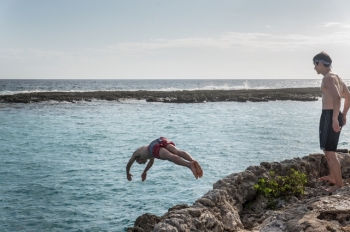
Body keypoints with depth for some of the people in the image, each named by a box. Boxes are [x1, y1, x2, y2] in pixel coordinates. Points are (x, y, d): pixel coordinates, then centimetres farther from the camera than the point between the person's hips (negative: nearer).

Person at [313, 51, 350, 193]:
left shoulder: (328, 78, -14)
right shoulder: (336, 77, 17)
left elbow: (336, 97, -29)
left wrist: (335, 118, -30)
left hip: (329, 116, -10)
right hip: (332, 115, 10)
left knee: (329, 152, -8)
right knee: (327, 149, 23)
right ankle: (332, 176, 34)